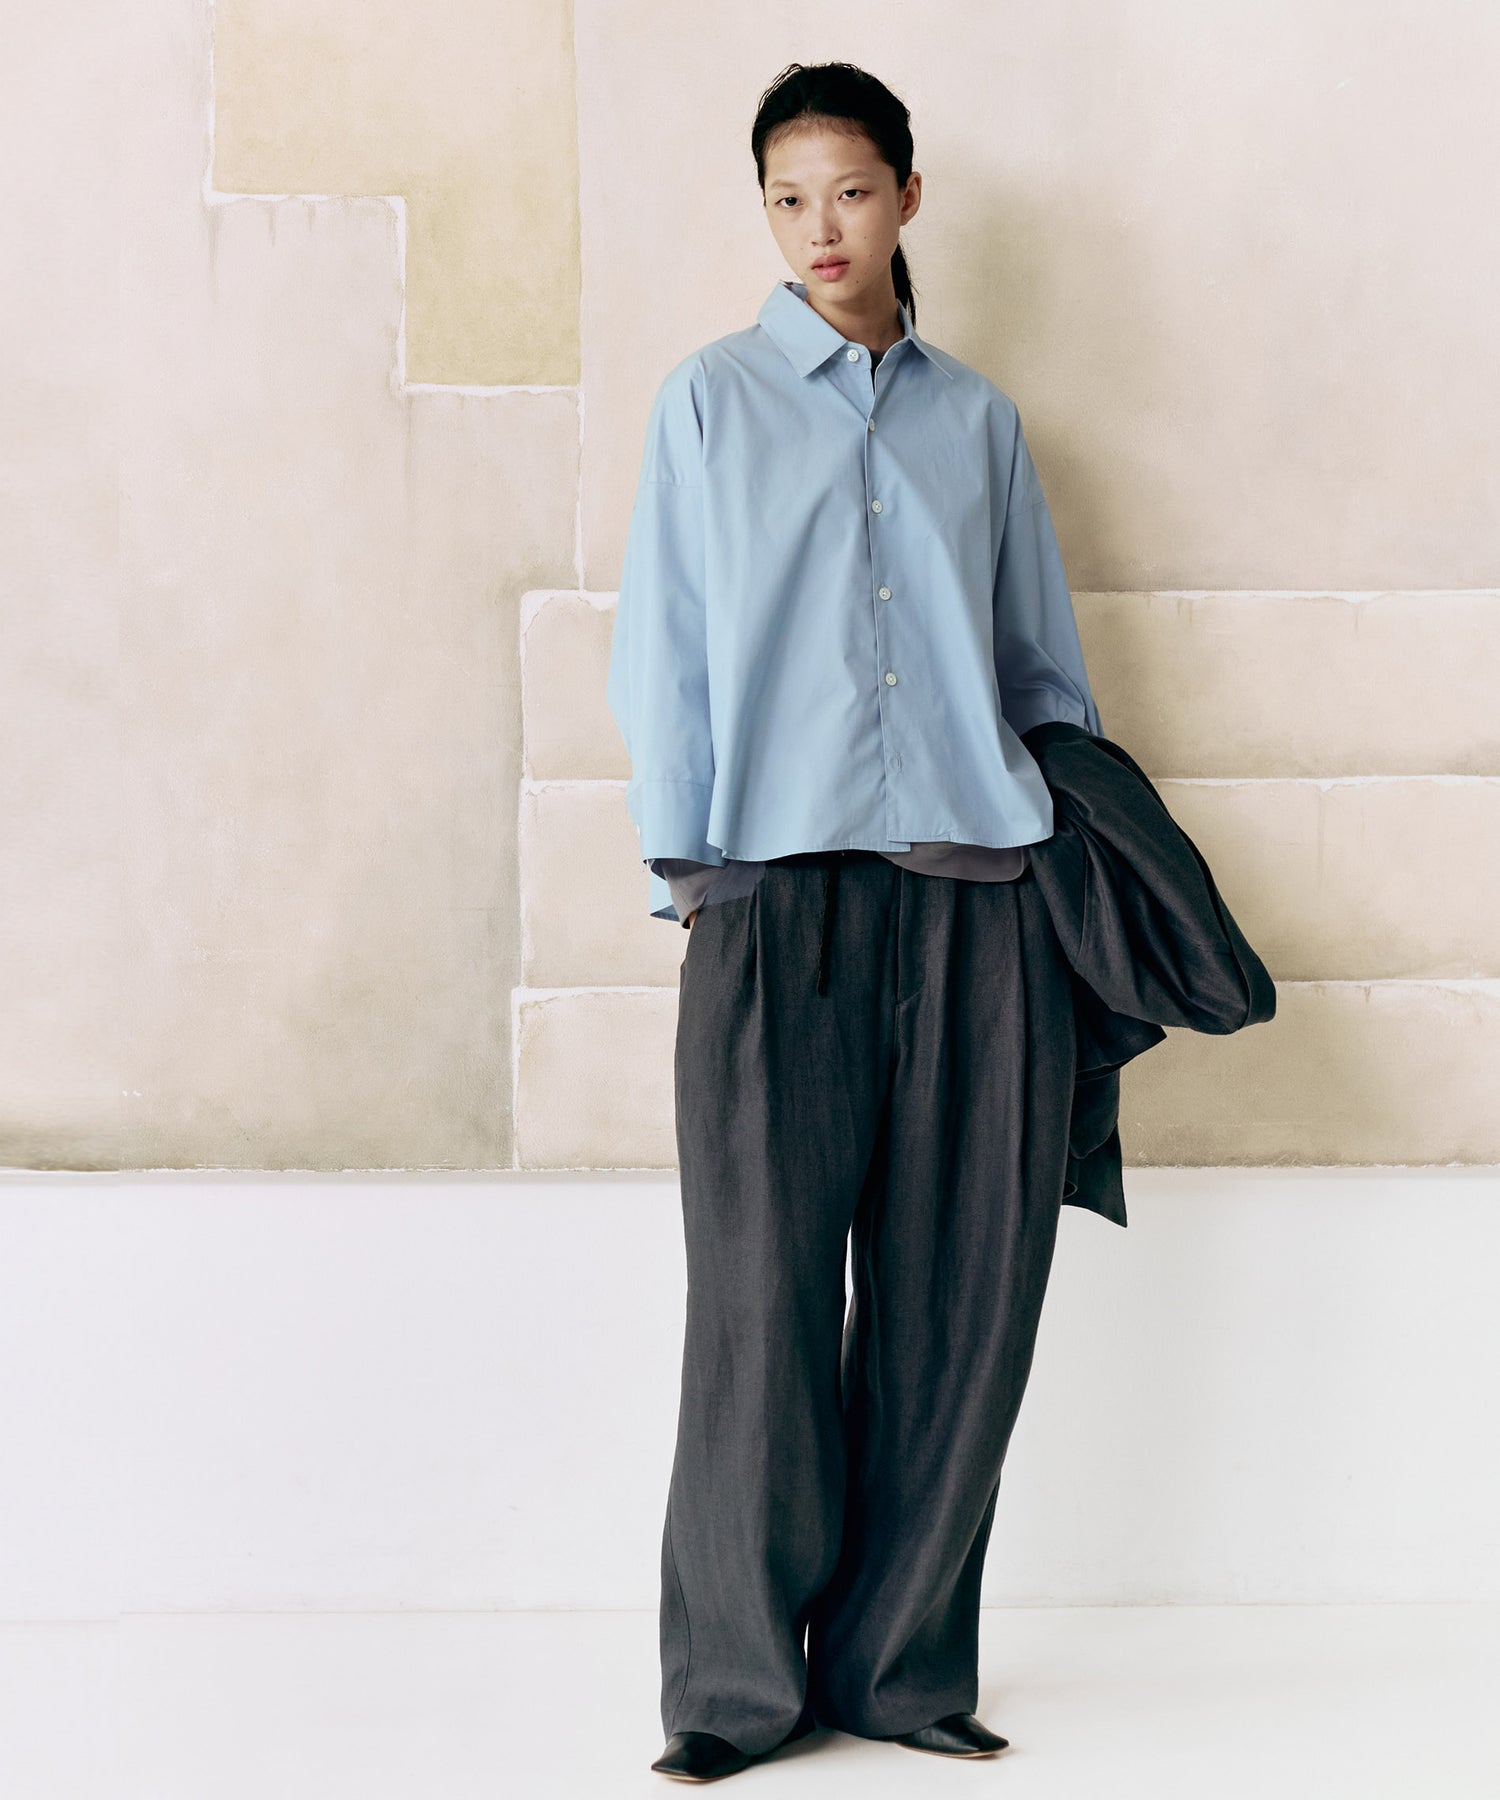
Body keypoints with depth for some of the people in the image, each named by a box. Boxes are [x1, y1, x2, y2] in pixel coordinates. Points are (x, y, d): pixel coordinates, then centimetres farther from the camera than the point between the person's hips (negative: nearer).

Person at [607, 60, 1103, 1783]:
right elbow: (663, 646, 7)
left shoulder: (979, 418, 16)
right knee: (764, 1292, -4)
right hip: (779, 894, -2)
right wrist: (681, 862, -1)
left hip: (977, 898, 3)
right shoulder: (710, 399, 10)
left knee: (960, 1293, 1)